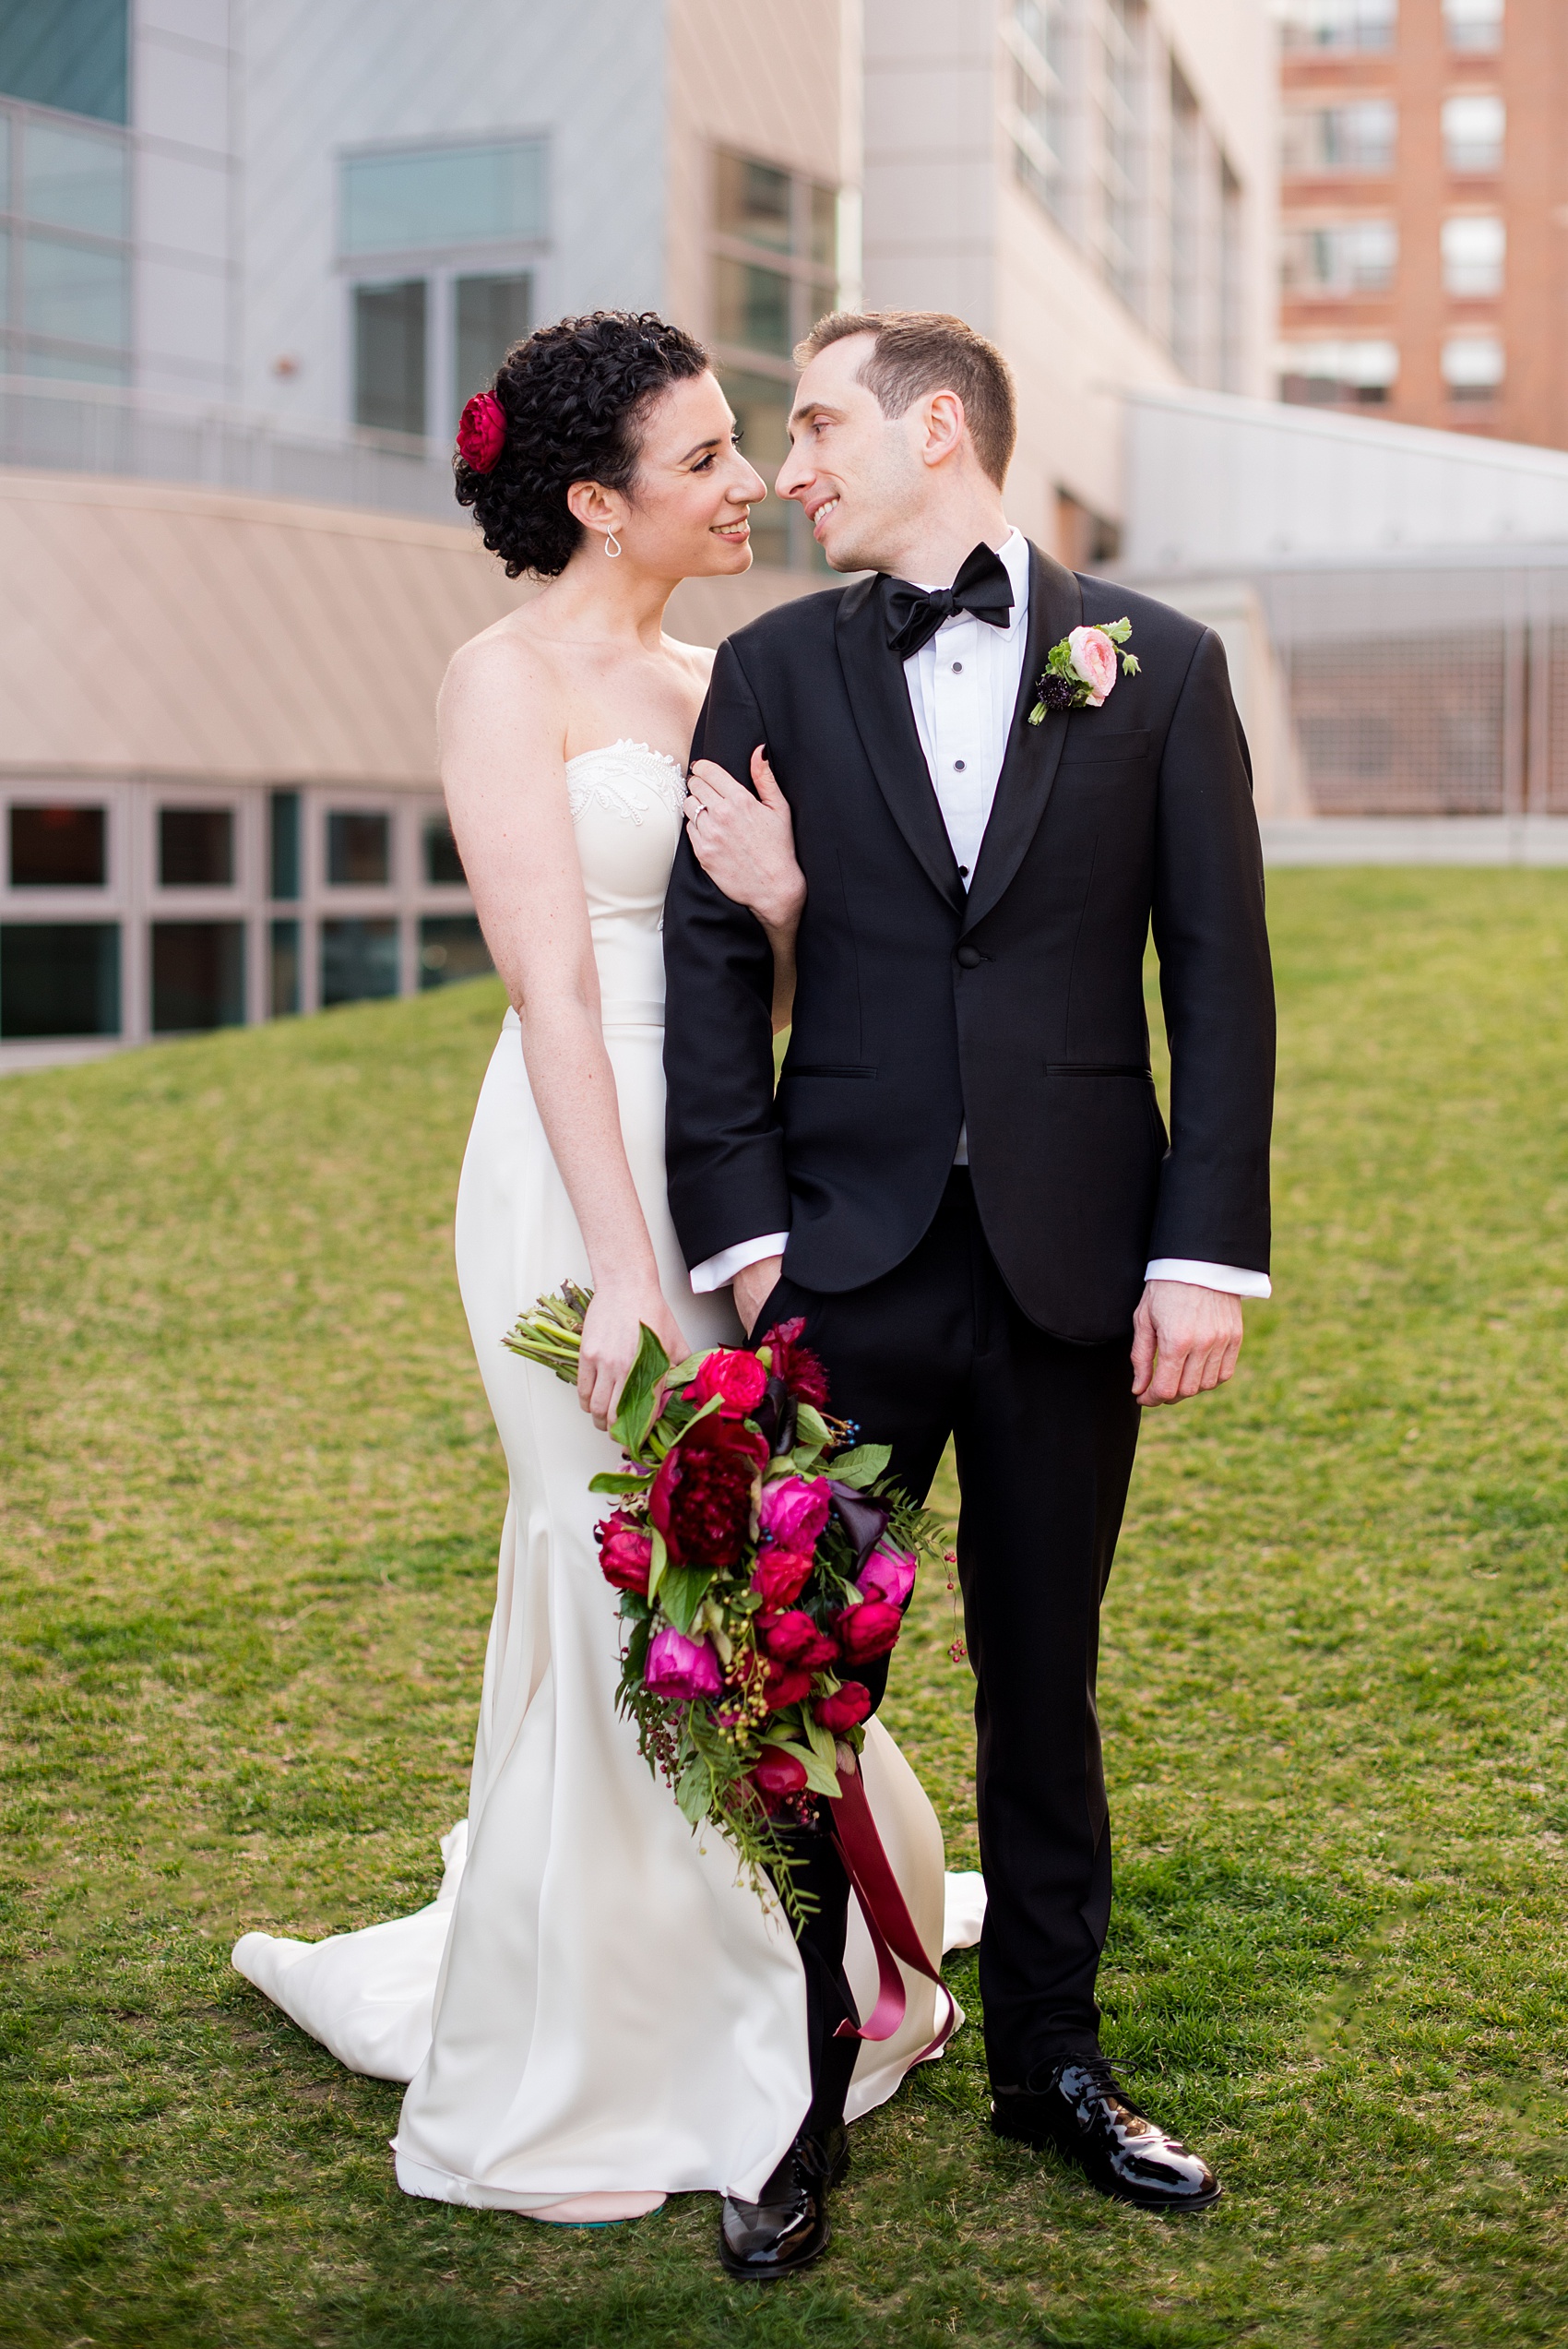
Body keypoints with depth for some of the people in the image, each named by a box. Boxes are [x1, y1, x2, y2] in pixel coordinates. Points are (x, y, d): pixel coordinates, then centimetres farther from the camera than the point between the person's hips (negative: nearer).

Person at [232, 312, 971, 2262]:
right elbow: (554, 985, -16)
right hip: (589, 1171, -7)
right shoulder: (513, 679, -8)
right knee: (645, 1606, -2)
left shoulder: (716, 688, 14)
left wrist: (780, 896, -12)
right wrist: (623, 1276, -21)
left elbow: (766, 991, 11)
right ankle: (575, 2091, 14)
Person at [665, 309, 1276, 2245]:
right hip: (848, 1264, 0)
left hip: (1072, 1265, 0)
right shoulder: (771, 671, 6)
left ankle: (1051, 2063, 29)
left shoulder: (1155, 666, 3)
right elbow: (712, 964, 2)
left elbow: (1219, 971, 1)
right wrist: (741, 1233, -7)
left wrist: (1210, 1249, -6)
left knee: (1047, 1680, 12)